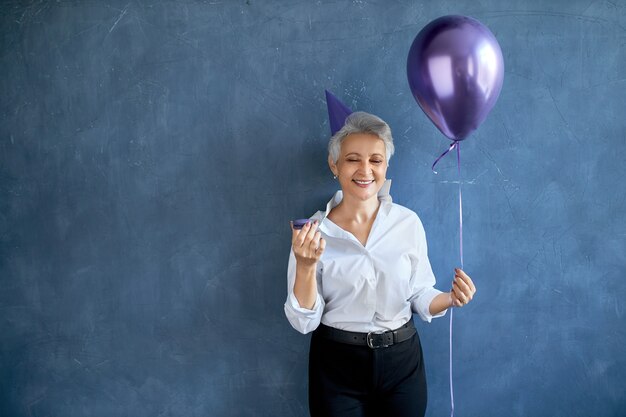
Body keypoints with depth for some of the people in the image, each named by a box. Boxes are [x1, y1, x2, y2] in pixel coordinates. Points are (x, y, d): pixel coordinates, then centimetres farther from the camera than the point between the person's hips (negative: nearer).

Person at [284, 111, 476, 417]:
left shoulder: (408, 222, -6)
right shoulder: (313, 231, -10)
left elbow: (419, 296, 3)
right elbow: (304, 321, -10)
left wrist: (450, 299, -17)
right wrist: (306, 266, -25)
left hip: (402, 360, 2)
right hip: (336, 365, -1)